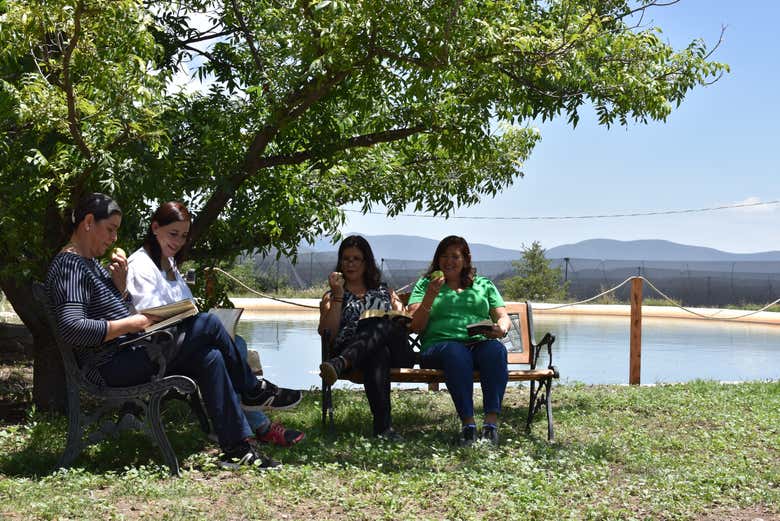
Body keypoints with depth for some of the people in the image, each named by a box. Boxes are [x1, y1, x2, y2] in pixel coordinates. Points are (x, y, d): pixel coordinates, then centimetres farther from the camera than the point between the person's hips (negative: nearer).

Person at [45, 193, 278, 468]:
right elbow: (72, 329, -26)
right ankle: (253, 392, 3)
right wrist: (133, 323, -21)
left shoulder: (89, 262, 19)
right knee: (207, 325, -13)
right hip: (113, 368, -10)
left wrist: (120, 282, 3)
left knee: (210, 357, -6)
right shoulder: (70, 265, -14)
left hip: (128, 357, 10)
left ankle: (237, 448, -2)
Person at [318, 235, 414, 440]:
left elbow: (406, 325, 22)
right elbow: (327, 333, 8)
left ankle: (339, 364, -60)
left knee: (382, 325, -35)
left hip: (395, 352, 2)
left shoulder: (384, 291, 31)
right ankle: (383, 424, -54)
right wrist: (338, 296, 3)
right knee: (378, 353, -41)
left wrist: (398, 322, -3)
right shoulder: (332, 296, 26)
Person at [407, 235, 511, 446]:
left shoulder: (484, 285, 26)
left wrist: (501, 329, -7)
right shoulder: (425, 284, 21)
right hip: (439, 344, -2)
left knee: (496, 349, -35)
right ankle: (467, 423, -42)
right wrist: (430, 296, -6)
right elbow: (415, 326, 9)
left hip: (480, 344, 2)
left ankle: (492, 422, -42)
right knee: (455, 352, -38)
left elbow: (504, 318, 18)